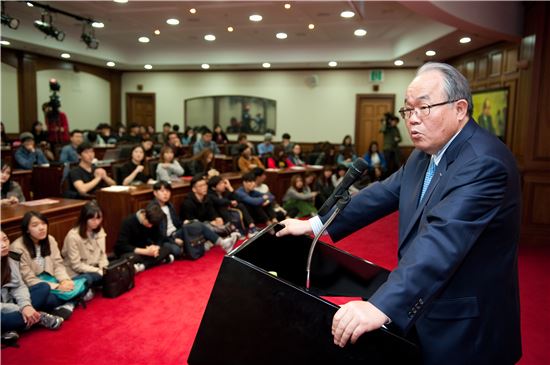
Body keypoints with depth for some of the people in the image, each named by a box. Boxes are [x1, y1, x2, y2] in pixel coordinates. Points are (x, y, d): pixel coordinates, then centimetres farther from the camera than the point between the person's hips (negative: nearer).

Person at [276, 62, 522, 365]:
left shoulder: (484, 162, -25)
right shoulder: (425, 154, 4)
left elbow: (442, 239, -37)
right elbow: (383, 193, 5)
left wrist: (382, 306, -46)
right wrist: (314, 224, 2)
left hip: (464, 329, -7)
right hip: (421, 306, 8)